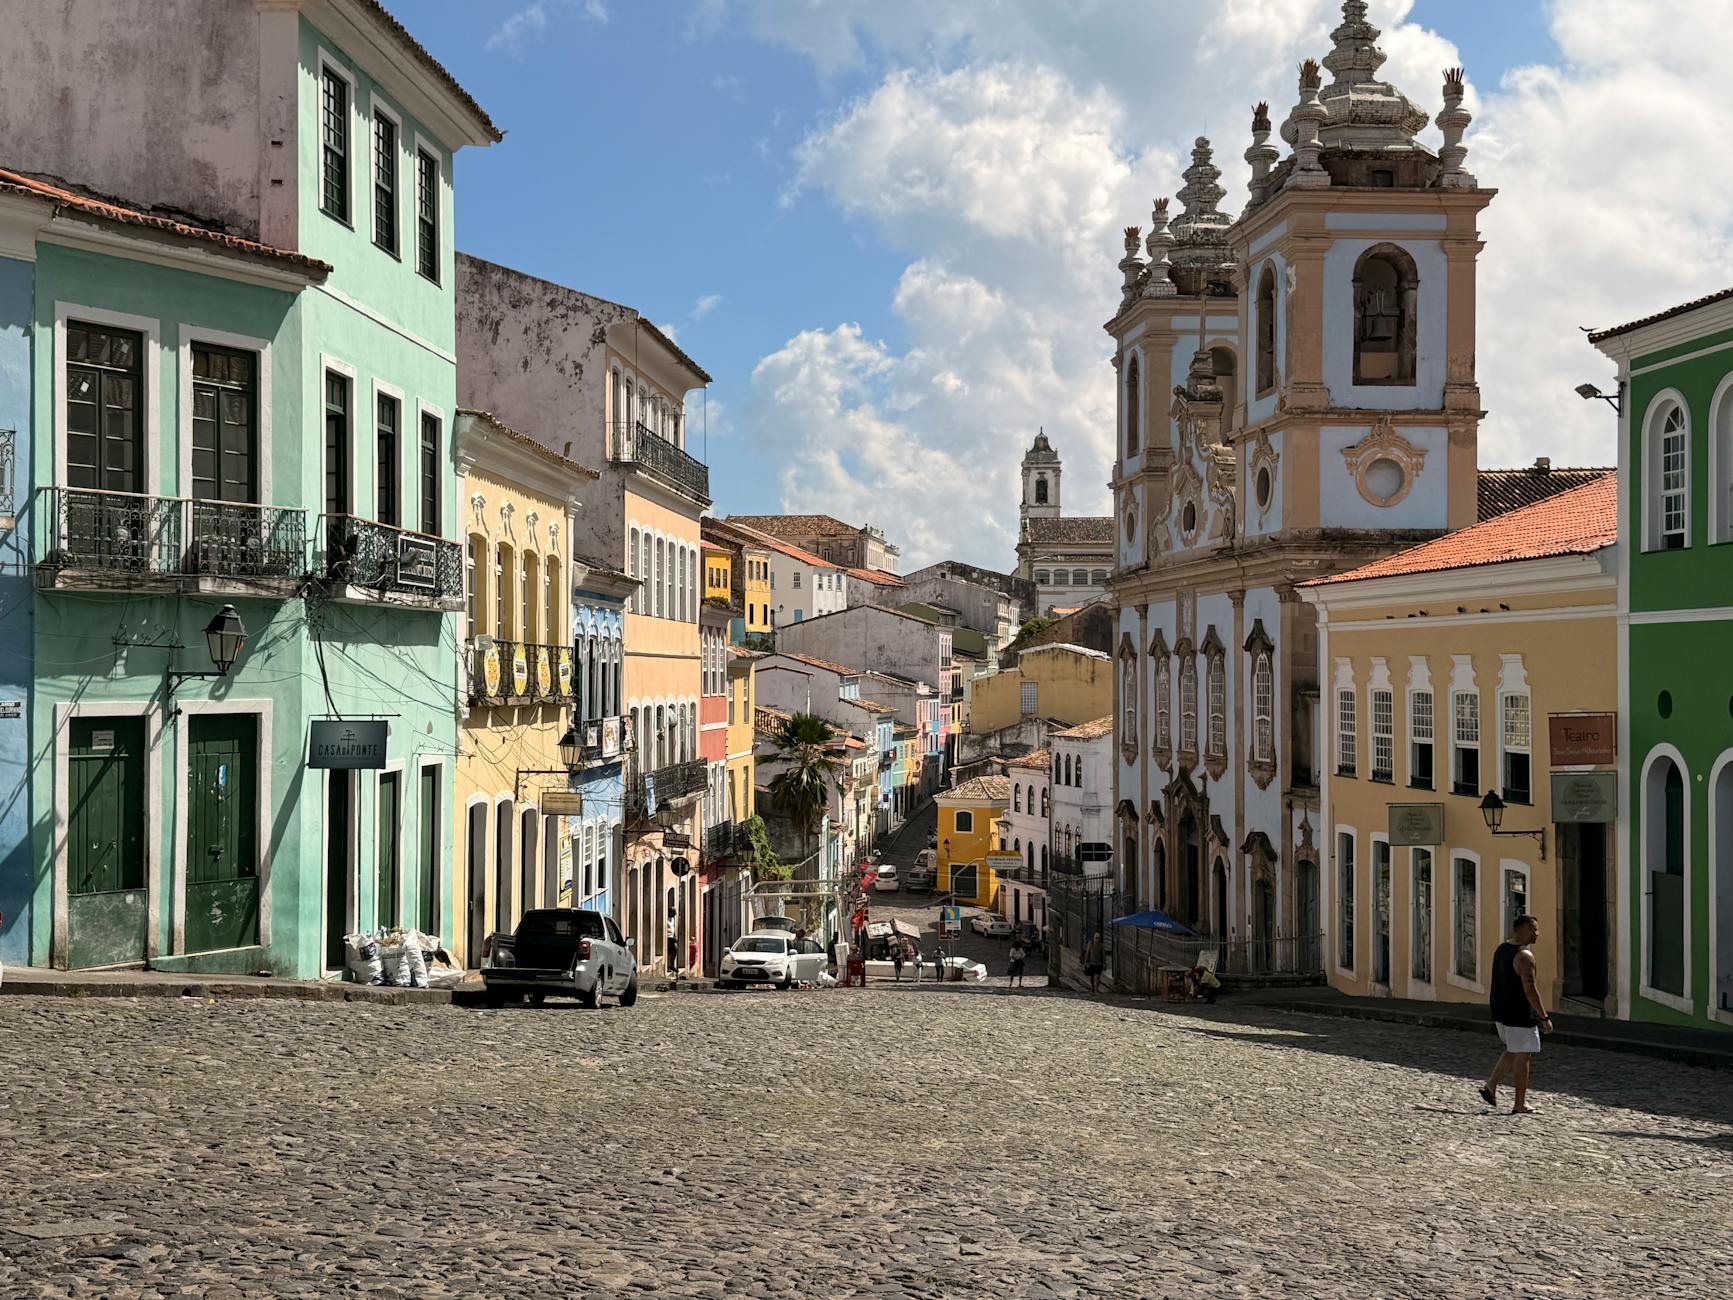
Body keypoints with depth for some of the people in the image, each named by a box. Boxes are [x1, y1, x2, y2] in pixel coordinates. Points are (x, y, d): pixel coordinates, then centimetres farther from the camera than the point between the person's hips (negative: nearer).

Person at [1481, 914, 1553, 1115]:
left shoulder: (1501, 949, 10)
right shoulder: (1524, 955, -19)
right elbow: (1530, 990, -22)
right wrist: (1544, 1017, -17)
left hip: (1500, 1012, 9)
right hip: (1519, 1015, -9)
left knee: (1512, 1051, 23)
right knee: (1523, 1056, 1)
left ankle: (1491, 1086, 14)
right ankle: (1520, 1104, 6)